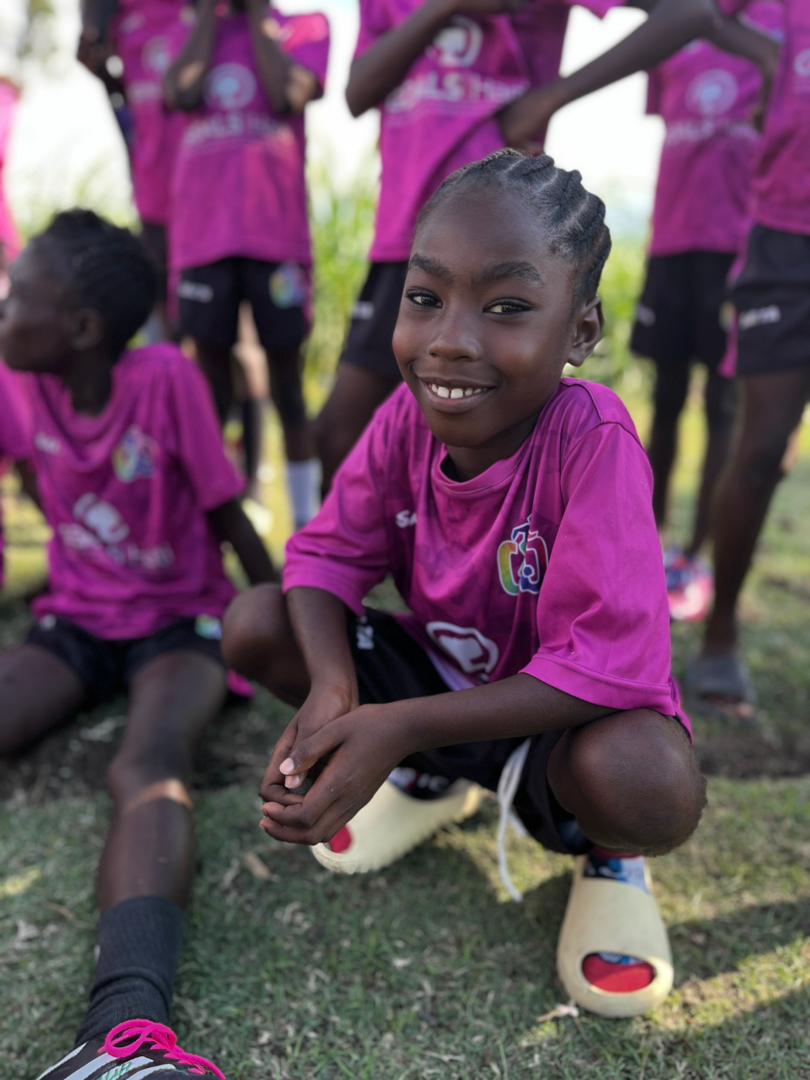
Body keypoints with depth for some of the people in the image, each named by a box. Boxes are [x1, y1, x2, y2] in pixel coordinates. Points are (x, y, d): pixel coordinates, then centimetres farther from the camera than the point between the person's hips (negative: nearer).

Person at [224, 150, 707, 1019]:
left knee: (650, 784, -39)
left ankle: (609, 852, 4)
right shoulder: (404, 417, -15)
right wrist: (332, 685, -32)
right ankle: (429, 781, 13)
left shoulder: (594, 441, -30)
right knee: (253, 624, -14)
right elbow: (329, 555, -9)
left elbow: (606, 662, -34)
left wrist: (400, 724, -39)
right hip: (436, 673, 5)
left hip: (559, 713, -4)